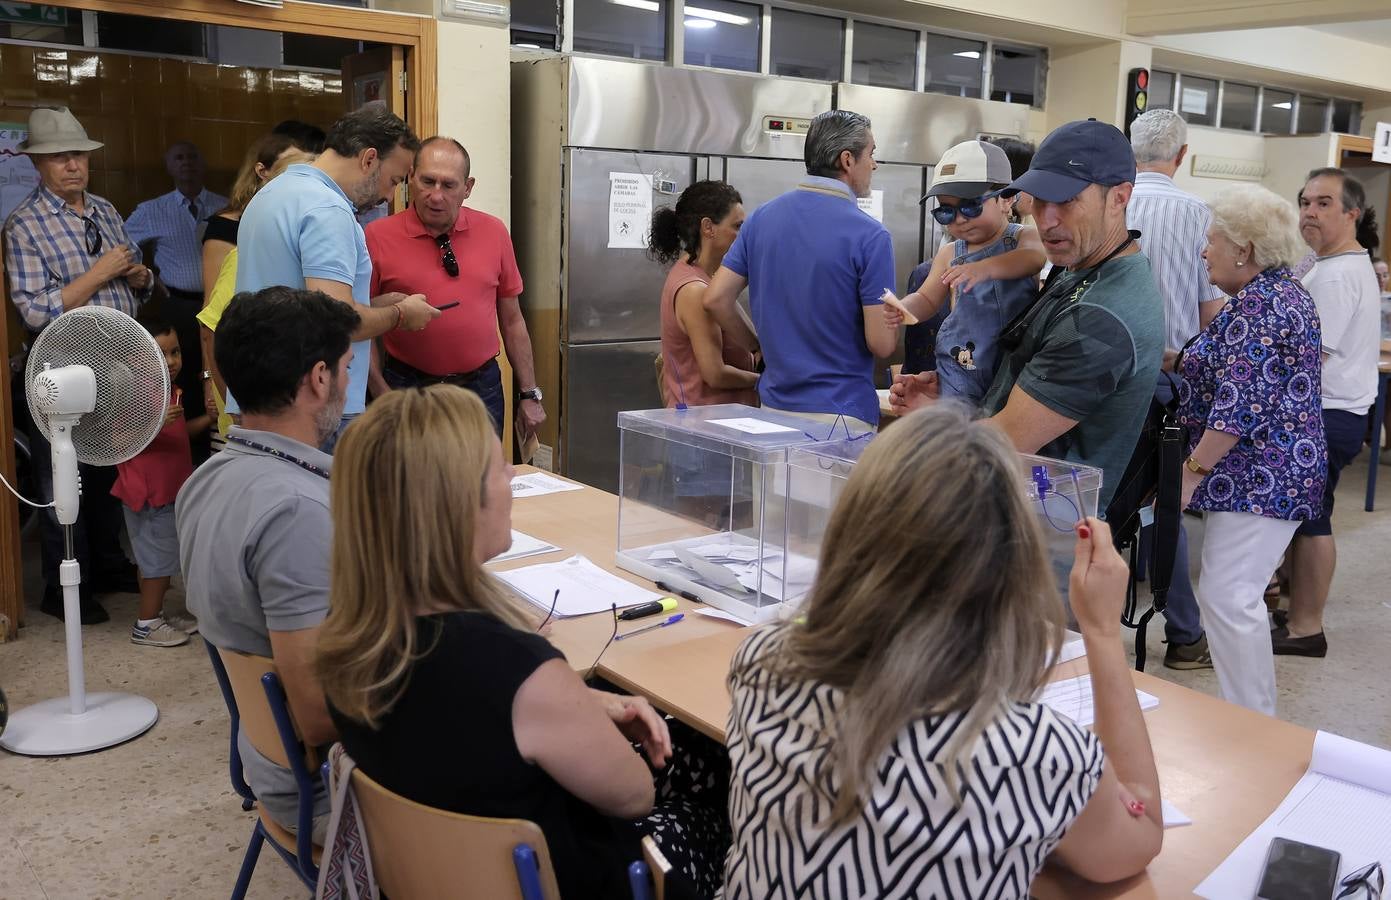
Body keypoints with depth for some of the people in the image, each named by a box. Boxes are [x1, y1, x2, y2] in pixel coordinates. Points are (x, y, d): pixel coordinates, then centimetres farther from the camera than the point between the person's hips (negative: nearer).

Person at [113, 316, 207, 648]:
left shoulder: (172, 392, 10)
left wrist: (207, 418, 7)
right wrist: (157, 423, -35)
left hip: (171, 490, 9)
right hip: (149, 494, -9)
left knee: (164, 557, 17)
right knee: (159, 558, -2)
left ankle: (157, 612, 29)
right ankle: (146, 624, 9)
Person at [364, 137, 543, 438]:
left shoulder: (494, 232, 3)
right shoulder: (377, 236, -6)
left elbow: (512, 320, 7)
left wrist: (529, 394, 7)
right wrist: (384, 395, -12)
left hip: (482, 389, 2)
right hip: (406, 388, -2)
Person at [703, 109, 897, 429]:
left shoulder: (762, 217, 2)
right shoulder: (869, 236, -14)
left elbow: (715, 299, 2)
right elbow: (882, 343, -16)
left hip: (774, 404, 6)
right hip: (840, 413, -6)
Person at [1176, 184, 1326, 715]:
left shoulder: (1256, 306, -17)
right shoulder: (1286, 292, 16)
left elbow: (1239, 408, -23)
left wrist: (1192, 470, -18)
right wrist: (1189, 361, 23)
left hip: (1255, 478, -11)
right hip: (1280, 473, 11)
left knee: (1228, 599, -8)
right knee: (1237, 596, 15)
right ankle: (1256, 716, 25)